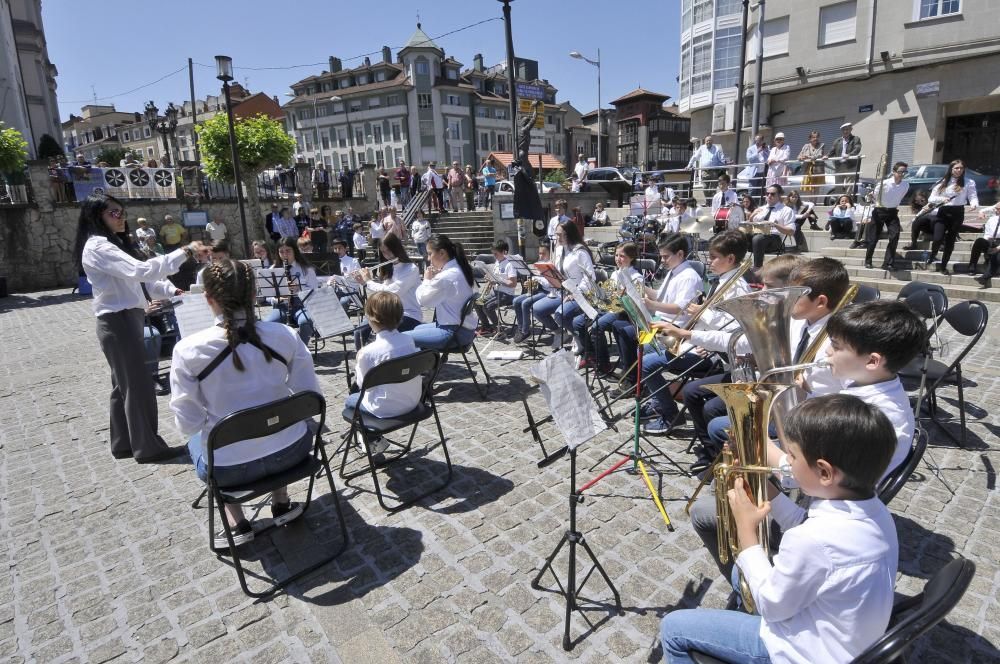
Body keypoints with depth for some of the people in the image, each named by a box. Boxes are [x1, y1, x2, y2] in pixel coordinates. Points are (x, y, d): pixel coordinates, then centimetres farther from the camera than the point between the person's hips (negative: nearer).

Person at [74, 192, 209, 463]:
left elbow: (136, 278, 17)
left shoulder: (113, 244, 16)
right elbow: (141, 270, -32)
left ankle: (123, 443, 27)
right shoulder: (97, 247, -17)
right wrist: (185, 252, -37)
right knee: (138, 385, -3)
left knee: (123, 384, 16)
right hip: (118, 322, -10)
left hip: (125, 319, 10)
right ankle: (148, 447, 8)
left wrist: (172, 291, 3)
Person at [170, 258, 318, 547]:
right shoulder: (283, 335, -12)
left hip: (229, 468, -1)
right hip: (290, 451, 2)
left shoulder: (188, 349, -16)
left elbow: (188, 423, -10)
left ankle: (237, 525, 27)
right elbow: (310, 397, -6)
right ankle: (281, 505, 32)